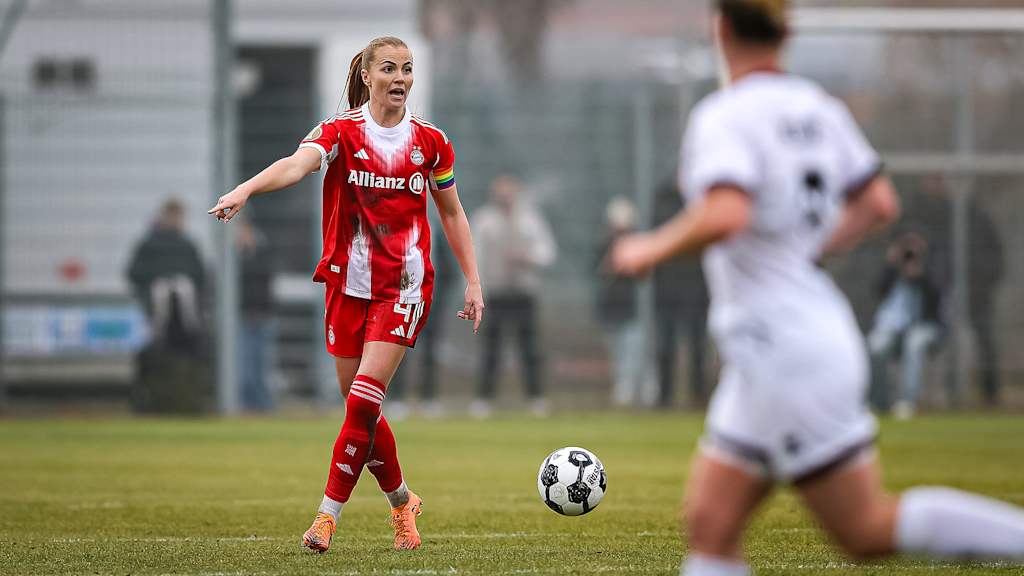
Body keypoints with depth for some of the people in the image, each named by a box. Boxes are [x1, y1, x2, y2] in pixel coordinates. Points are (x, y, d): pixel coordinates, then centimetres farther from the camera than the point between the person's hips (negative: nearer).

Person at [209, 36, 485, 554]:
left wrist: (473, 282, 11)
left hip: (403, 287, -1)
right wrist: (246, 189, -44)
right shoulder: (341, 131, -4)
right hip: (348, 283, 1)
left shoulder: (431, 141, 2)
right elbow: (299, 163, -24)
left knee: (363, 401, -15)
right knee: (361, 408, 6)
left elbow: (452, 213, 14)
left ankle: (329, 513, -10)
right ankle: (402, 502, 28)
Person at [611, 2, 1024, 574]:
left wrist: (651, 249, -14)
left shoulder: (723, 118, -15)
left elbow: (724, 216, -31)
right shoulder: (817, 108, 9)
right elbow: (880, 204, 15)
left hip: (783, 353, -9)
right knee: (710, 526, 7)